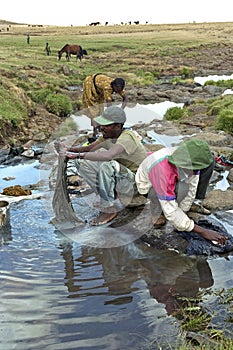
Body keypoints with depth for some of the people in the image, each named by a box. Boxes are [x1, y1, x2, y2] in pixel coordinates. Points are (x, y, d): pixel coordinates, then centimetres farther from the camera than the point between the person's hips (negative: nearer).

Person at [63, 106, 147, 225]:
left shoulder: (127, 137, -27)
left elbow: (108, 155, -45)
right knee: (81, 162, -3)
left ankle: (109, 210, -22)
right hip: (118, 177, 8)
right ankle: (110, 193, -1)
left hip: (135, 181, -8)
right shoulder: (108, 135, -2)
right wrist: (72, 150, -15)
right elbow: (89, 148, 5)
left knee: (107, 165, -38)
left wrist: (79, 155, -43)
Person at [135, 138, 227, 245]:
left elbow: (191, 188, -14)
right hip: (148, 185, -5)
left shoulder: (189, 158, -29)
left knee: (208, 161, -13)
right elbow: (170, 211, -39)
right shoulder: (162, 171, -44)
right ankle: (157, 216, -11)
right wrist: (202, 231, -38)